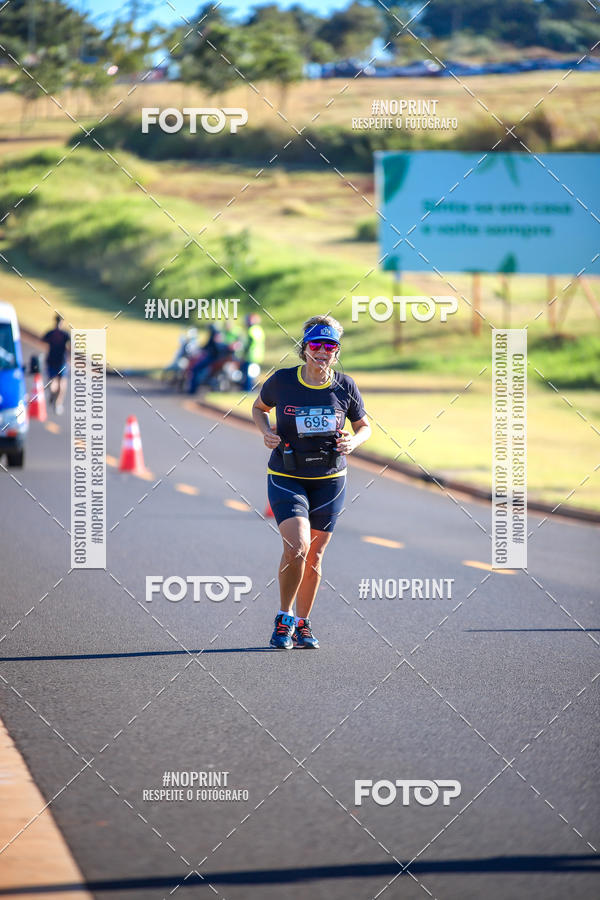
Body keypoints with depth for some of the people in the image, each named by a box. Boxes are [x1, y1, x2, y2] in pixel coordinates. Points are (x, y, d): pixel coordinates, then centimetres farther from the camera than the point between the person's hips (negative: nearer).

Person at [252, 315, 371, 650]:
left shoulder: (345, 387, -4)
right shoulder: (282, 381, -8)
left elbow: (364, 426, 10)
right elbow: (259, 407, 12)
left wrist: (353, 441, -12)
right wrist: (266, 431, -7)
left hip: (329, 480, 2)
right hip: (287, 479, -2)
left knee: (314, 555, 7)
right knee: (297, 546, -19)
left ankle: (303, 624, 24)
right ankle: (284, 619, 1)